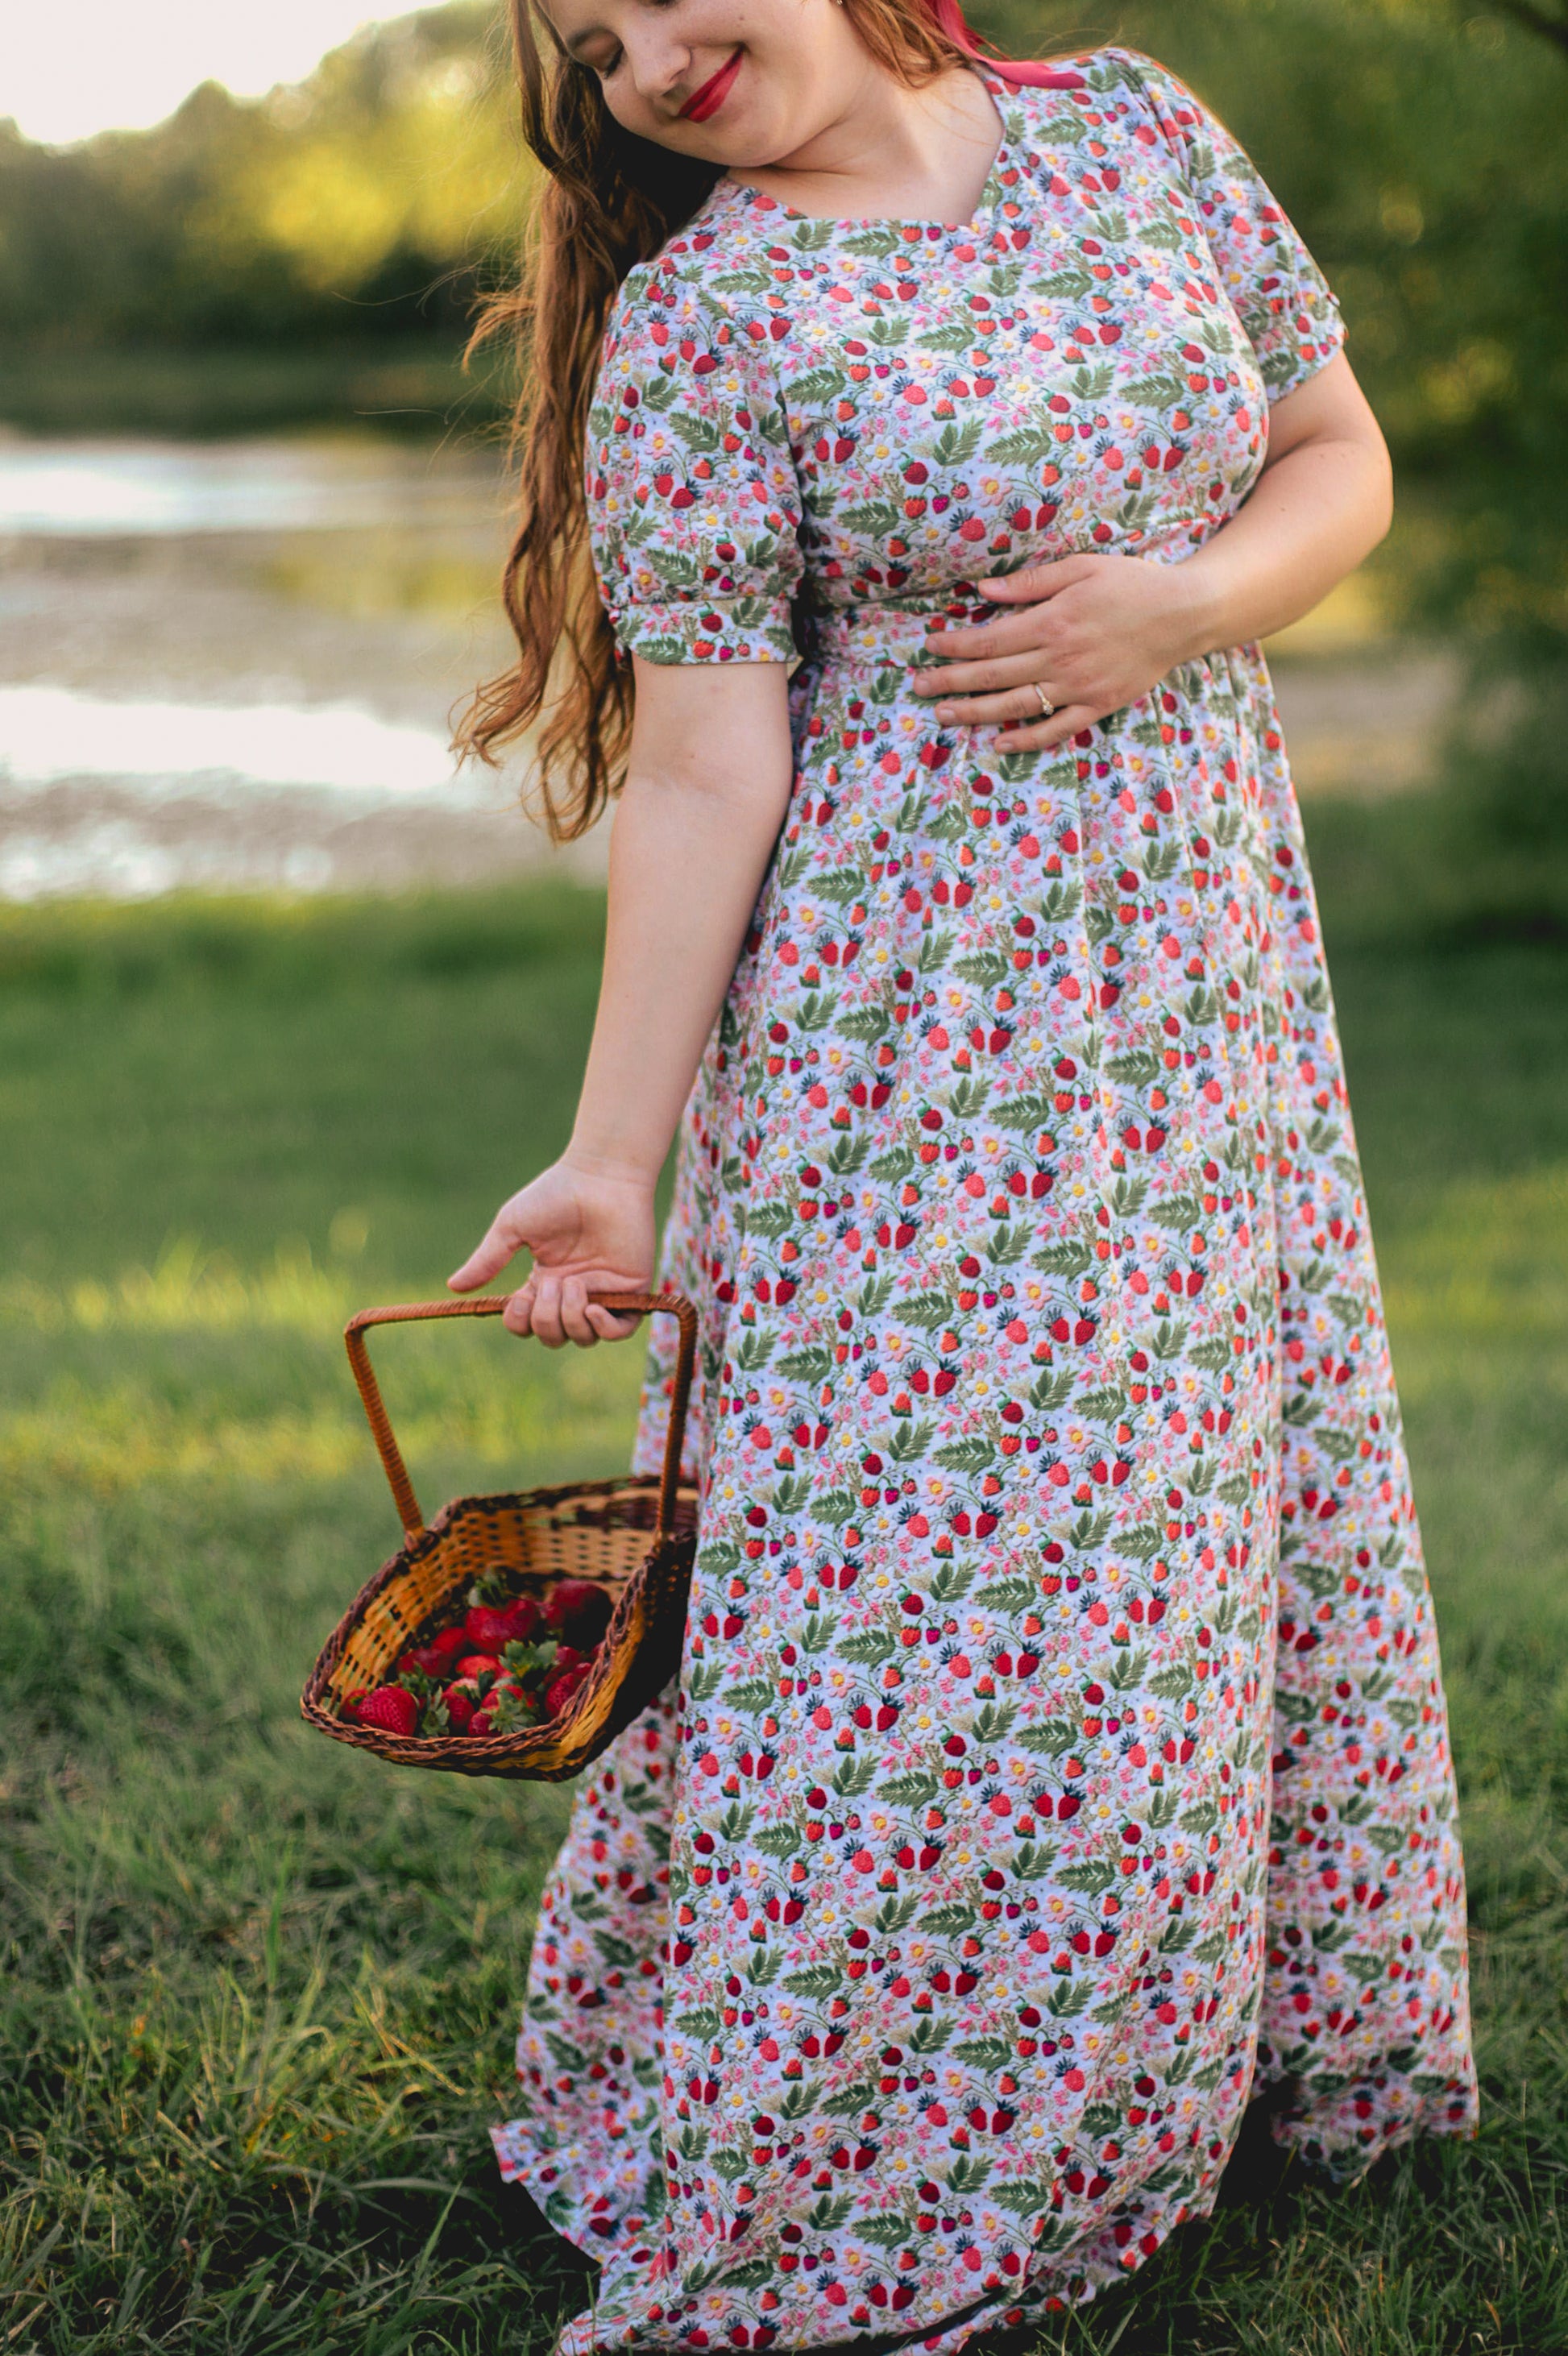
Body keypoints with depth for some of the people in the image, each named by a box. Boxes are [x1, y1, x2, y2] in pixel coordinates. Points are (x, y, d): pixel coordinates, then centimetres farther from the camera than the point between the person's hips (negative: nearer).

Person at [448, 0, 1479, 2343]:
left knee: (1215, 1504, 11)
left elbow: (1342, 463, 11)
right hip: (909, 1006, -4)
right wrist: (615, 1151, -15)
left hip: (1210, 972, 5)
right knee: (907, 1556, -3)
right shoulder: (694, 322, -7)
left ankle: (1237, 2058, 29)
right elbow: (701, 769, -10)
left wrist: (1178, 606, -9)